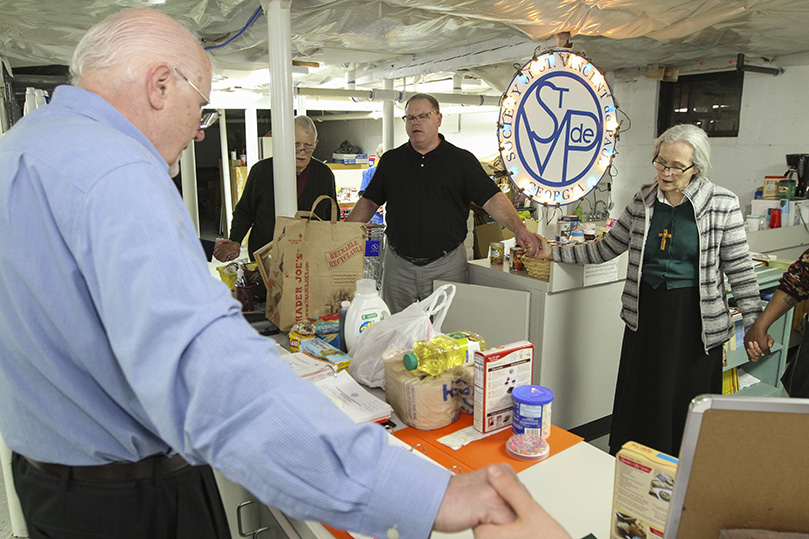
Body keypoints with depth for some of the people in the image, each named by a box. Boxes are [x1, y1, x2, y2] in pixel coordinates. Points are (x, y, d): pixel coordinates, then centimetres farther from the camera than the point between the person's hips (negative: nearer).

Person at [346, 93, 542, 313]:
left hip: (447, 265, -2)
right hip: (398, 265, 3)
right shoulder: (391, 160, 9)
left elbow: (492, 199, -7)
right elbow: (369, 202, 12)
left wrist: (519, 229, -22)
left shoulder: (462, 160, 1)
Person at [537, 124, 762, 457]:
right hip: (645, 313, 3)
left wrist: (755, 326, -5)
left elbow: (739, 268, -2)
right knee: (639, 399, 11)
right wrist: (554, 252, 2)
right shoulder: (643, 200, 4)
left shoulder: (722, 204, -5)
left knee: (686, 400, 6)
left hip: (695, 317, -3)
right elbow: (606, 249, 8)